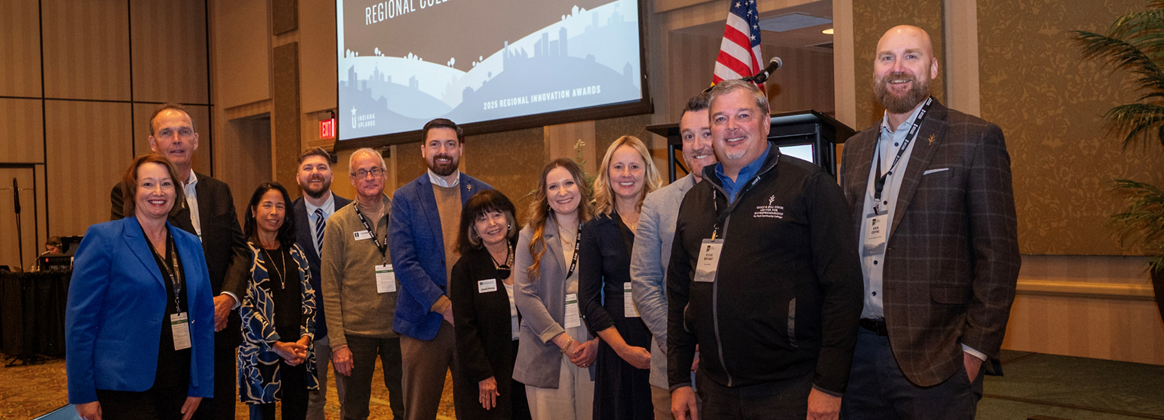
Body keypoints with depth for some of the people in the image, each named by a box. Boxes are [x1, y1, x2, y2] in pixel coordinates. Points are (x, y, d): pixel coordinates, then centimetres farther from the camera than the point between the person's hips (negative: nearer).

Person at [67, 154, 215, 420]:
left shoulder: (190, 244, 9)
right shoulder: (103, 238, -6)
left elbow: (204, 318, 9)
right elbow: (80, 319, -9)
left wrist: (200, 386, 4)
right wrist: (83, 395, -11)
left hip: (177, 388, 5)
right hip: (123, 391, -5)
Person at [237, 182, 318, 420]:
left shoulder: (294, 251, 13)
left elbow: (308, 298, 10)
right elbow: (244, 304, -9)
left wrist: (305, 338, -4)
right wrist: (276, 344, -12)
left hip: (297, 351, 4)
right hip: (261, 350, -4)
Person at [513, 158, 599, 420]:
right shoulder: (531, 236, 4)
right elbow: (524, 295, -4)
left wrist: (597, 342, -9)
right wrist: (564, 342, -10)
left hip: (593, 350, 1)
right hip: (547, 352, -1)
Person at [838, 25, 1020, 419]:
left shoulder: (976, 140, -4)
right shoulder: (855, 149, 13)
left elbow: (998, 256, -8)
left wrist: (975, 348, -13)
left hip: (934, 359, -5)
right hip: (858, 351, 5)